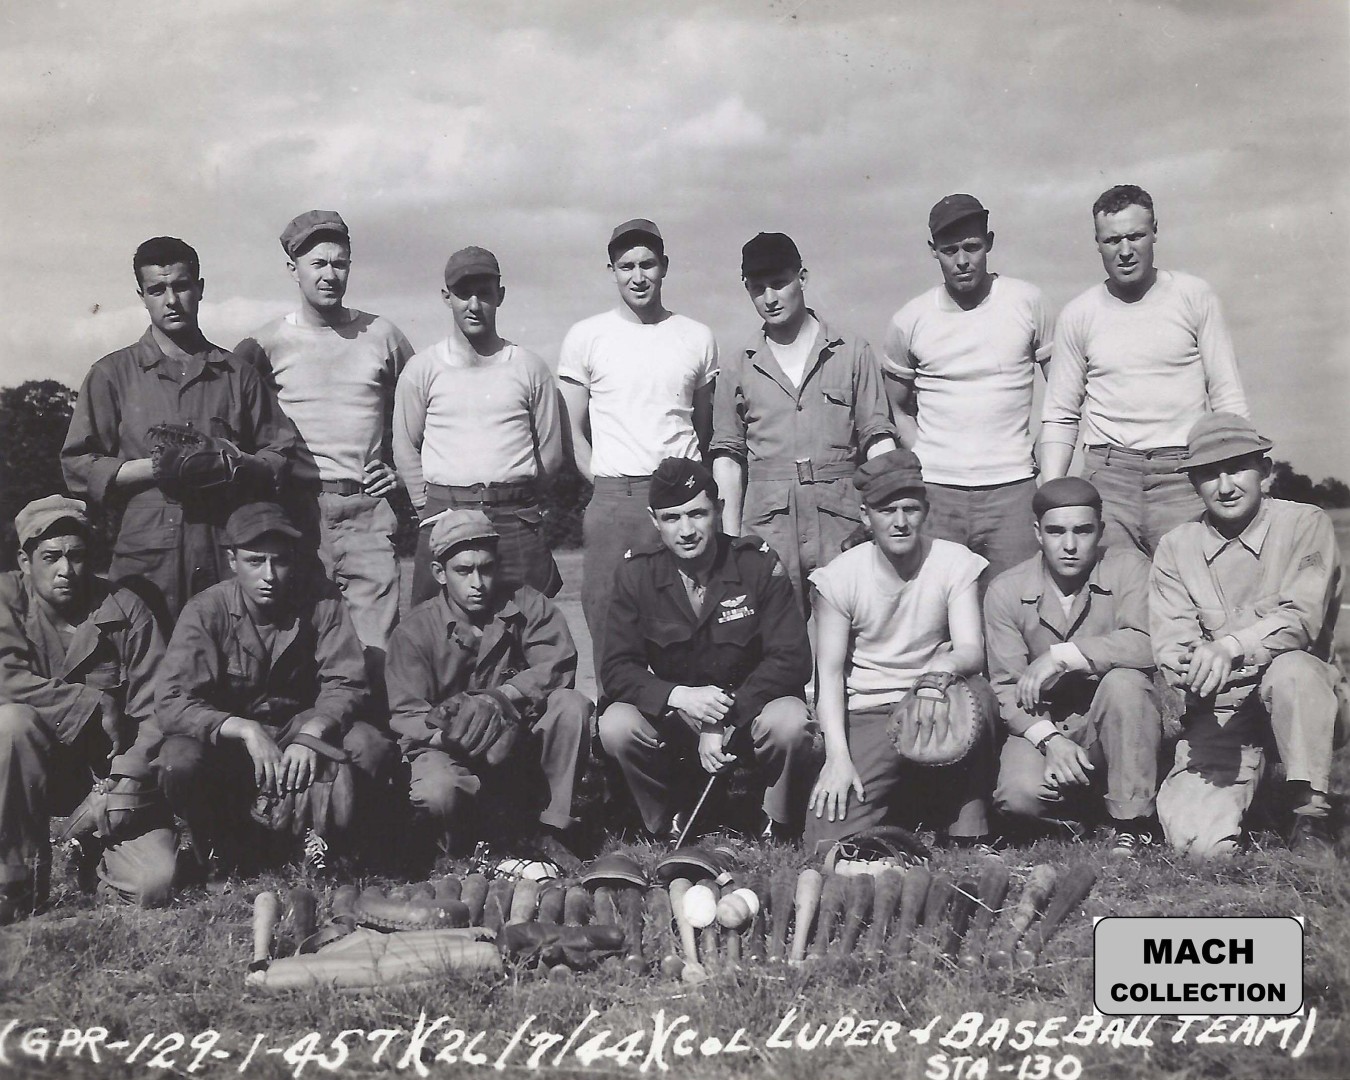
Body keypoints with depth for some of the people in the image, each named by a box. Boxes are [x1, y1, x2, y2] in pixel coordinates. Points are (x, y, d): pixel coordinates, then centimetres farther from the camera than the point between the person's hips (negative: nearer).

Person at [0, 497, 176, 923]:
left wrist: (127, 785, -20)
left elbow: (153, 709, -8)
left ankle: (101, 854, 22)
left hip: (113, 774, 1)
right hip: (39, 770, 0)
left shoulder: (126, 610, -3)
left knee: (154, 885, -19)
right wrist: (96, 706, -19)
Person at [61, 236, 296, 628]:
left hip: (227, 559, 1)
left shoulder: (236, 373, 15)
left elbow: (280, 455, 14)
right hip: (146, 562, -1)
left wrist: (238, 465, -7)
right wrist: (155, 468, -11)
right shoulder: (113, 374, 10)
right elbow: (78, 467, 3)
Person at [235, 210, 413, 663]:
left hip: (369, 510, 1)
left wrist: (401, 469, 12)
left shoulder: (382, 335, 10)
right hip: (297, 508, -1)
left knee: (376, 650, -4)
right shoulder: (264, 344, 4)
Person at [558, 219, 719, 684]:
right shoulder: (586, 337, 8)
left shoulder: (697, 337, 12)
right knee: (609, 619, -1)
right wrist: (604, 483, -3)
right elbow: (573, 431, 9)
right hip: (612, 501, -1)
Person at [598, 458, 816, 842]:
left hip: (749, 706, -1)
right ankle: (666, 831, -1)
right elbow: (617, 669, -9)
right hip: (669, 710, 1)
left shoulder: (759, 564, -12)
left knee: (790, 723, -33)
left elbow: (792, 659, -16)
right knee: (616, 726, -28)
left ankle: (777, 834, -3)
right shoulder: (636, 572, -7)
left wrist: (722, 723, -25)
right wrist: (678, 696, -29)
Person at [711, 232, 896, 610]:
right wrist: (730, 537, 6)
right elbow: (727, 454, 13)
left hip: (841, 523, -1)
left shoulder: (852, 353, 9)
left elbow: (878, 437, 7)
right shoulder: (739, 370, 13)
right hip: (767, 526, 1)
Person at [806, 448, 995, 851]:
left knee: (977, 693, -35)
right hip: (866, 713, -1)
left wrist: (946, 667, -40)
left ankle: (968, 829, -14)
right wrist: (838, 757, -19)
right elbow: (830, 672, -7)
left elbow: (972, 650, -14)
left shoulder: (956, 564, -4)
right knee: (827, 842, -20)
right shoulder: (841, 576, -5)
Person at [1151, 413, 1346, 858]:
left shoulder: (1305, 525, -3)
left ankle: (1310, 815, -19)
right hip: (1217, 709, 2)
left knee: (1292, 669, -38)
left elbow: (1302, 618, -17)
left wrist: (1229, 647, -35)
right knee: (1200, 842, -19)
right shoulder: (1176, 547, 5)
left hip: (1299, 700, -2)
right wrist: (1192, 664, -30)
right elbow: (1169, 642, -5)